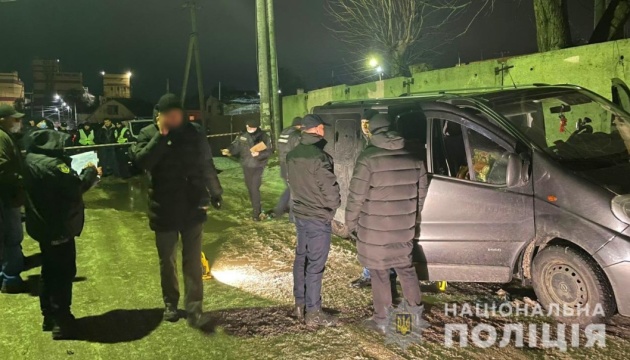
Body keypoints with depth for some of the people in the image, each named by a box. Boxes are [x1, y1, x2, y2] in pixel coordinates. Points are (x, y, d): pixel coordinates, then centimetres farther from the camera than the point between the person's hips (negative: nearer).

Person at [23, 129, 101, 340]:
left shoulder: (31, 159, 5)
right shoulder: (51, 164, -25)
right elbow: (76, 186, -25)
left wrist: (82, 173, 5)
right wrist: (90, 172, -10)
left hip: (43, 225, 10)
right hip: (58, 228, -10)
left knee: (49, 271, 19)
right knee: (63, 273, 0)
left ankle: (49, 316, 31)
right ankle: (61, 322, 6)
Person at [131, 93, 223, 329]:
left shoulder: (193, 133, -2)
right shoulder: (149, 134, -6)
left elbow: (206, 165, 4)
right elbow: (140, 161, -23)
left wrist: (215, 192, -3)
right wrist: (161, 135, -24)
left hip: (192, 207, 0)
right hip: (164, 210, 0)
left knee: (193, 260, 3)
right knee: (167, 261, 14)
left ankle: (194, 308, 9)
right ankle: (170, 303, 31)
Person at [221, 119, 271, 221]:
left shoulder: (264, 137, -11)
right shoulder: (243, 136, 0)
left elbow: (268, 151, -13)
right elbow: (236, 146, -2)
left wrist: (259, 154, -29)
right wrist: (229, 150, -22)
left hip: (258, 167, -5)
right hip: (246, 166, 5)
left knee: (255, 188, -10)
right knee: (250, 188, 13)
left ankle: (256, 212, 0)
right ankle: (257, 208, 32)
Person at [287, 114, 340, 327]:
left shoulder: (292, 155, 3)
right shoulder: (318, 157, -22)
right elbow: (330, 189, -18)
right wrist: (333, 207, 0)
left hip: (300, 214, 8)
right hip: (318, 218, -8)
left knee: (301, 258, 17)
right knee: (315, 264, 0)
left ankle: (300, 305, 28)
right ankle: (313, 313, 8)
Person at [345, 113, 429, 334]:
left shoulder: (368, 159, -16)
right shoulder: (414, 159, 1)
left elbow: (356, 197, -14)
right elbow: (421, 193, 10)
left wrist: (351, 224, -1)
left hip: (374, 230, -5)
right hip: (404, 229, 5)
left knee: (379, 275, 8)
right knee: (406, 268, 22)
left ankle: (382, 320, 19)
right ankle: (416, 311, 32)